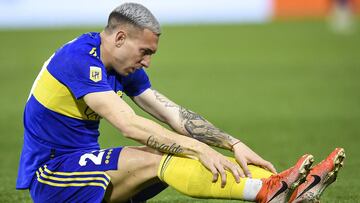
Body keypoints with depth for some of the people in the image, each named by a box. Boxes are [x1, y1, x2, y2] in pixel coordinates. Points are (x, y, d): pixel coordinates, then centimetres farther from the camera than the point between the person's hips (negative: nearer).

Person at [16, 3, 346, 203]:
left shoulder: (125, 67, 9)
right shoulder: (79, 58, -20)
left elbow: (176, 115, 5)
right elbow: (128, 124, -29)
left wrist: (234, 145, -7)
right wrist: (199, 148, -31)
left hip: (84, 163, 8)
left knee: (178, 153, -10)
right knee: (157, 157, -27)